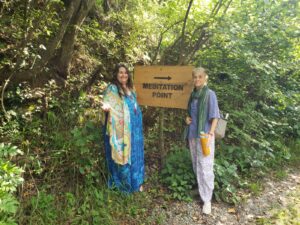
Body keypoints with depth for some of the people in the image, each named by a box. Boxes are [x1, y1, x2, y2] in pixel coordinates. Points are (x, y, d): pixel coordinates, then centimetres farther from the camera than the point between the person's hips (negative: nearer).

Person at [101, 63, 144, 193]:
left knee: (134, 155, 15)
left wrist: (138, 126, 23)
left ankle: (136, 181, 31)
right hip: (120, 129, -7)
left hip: (133, 129, 7)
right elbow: (107, 104, -25)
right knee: (122, 155, 0)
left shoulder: (130, 89, 12)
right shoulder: (112, 89, -10)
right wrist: (106, 107, -49)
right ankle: (123, 183, 16)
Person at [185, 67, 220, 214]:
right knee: (196, 165, 16)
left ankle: (207, 199, 7)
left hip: (204, 135, -6)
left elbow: (215, 116, -11)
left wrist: (211, 133, -20)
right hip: (192, 134, 6)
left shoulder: (210, 94, -9)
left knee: (205, 167, -4)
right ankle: (200, 189, 35)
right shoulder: (193, 94, 9)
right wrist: (187, 118, 2)